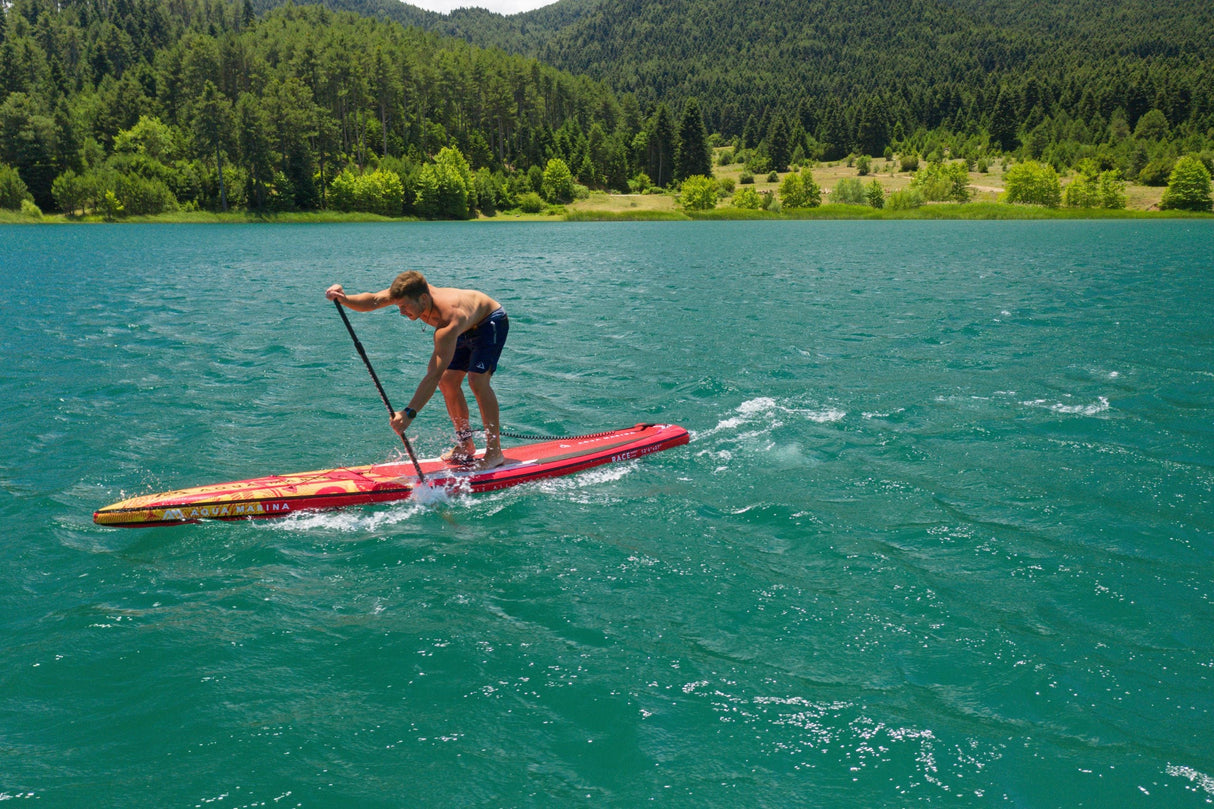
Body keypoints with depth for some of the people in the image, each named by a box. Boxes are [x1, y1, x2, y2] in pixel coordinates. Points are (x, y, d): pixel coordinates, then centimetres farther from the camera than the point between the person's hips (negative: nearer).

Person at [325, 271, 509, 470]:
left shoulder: (448, 323, -43)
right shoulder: (410, 292, -24)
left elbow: (433, 375, -48)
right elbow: (372, 300, -28)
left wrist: (409, 413, -53)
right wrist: (344, 299, -50)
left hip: (491, 322, -8)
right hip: (467, 328, 8)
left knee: (477, 380, -23)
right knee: (448, 382, 2)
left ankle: (495, 452, -15)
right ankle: (466, 445, 13)